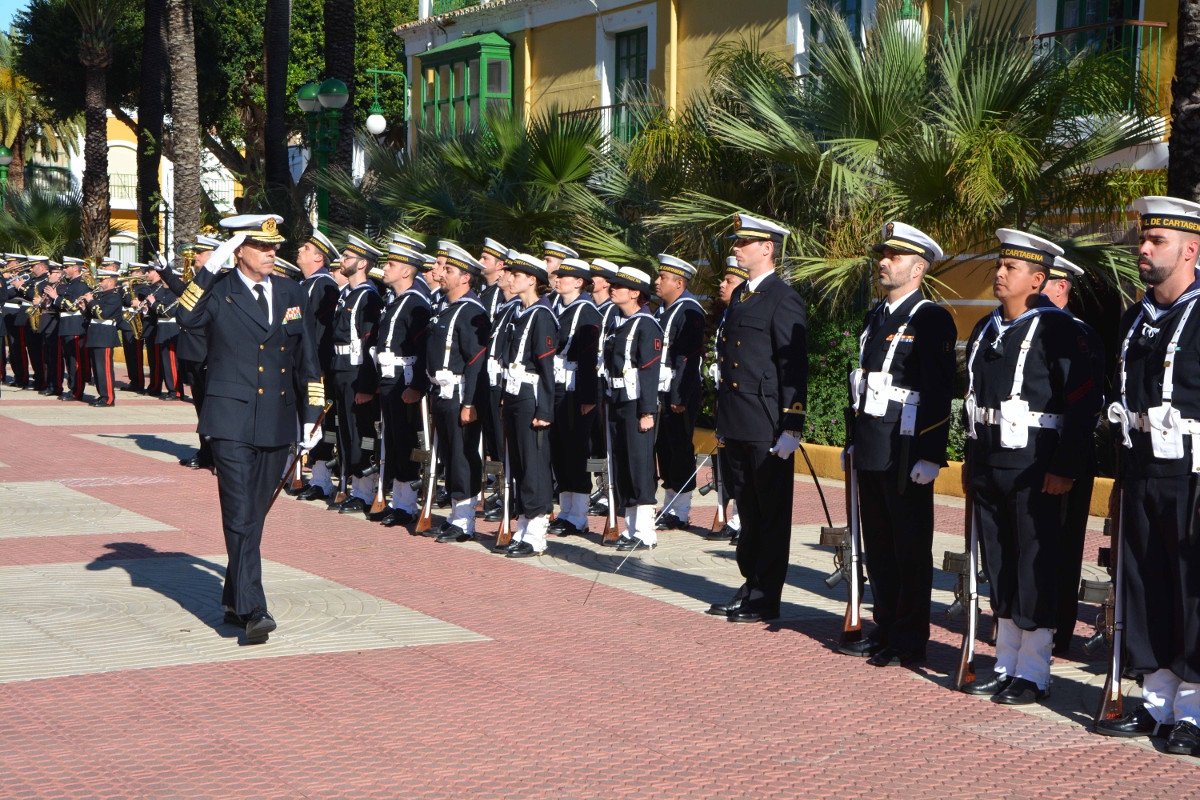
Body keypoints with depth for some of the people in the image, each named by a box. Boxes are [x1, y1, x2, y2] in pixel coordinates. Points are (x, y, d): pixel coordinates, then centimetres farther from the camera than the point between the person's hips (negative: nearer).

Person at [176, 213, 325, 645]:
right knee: (240, 516, -11)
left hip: (277, 423, 5)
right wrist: (209, 269, -28)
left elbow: (306, 359, 16)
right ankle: (252, 610, -13)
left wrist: (312, 414, 14)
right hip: (232, 420, -5)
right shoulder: (218, 290, -2)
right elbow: (187, 318, -25)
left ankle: (234, 600, 28)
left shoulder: (291, 293, 11)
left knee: (255, 516, 13)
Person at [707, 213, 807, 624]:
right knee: (748, 513, 15)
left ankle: (766, 601, 8)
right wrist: (723, 420, 19)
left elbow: (795, 368, -14)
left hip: (767, 427, -8)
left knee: (773, 514, 2)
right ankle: (751, 587, 24)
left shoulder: (783, 300, -11)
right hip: (736, 427, 8)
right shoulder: (740, 295, 15)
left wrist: (791, 430, -18)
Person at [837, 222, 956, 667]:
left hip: (906, 453, -8)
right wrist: (855, 441, 20)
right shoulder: (875, 317, 17)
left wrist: (930, 456, -20)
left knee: (911, 548, 0)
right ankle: (885, 632, 24)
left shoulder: (931, 320, -10)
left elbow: (939, 393, -15)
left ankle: (910, 643, 7)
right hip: (871, 452, 9)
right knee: (878, 546, 14)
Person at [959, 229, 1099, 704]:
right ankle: (1006, 667, 23)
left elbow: (1084, 402, -14)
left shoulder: (1056, 330, -10)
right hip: (988, 470, 8)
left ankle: (1033, 675, 9)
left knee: (1035, 574, 0)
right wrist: (970, 461, 18)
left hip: (1034, 473, -7)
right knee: (999, 572, 13)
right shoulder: (985, 331, 14)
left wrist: (1065, 469, -16)